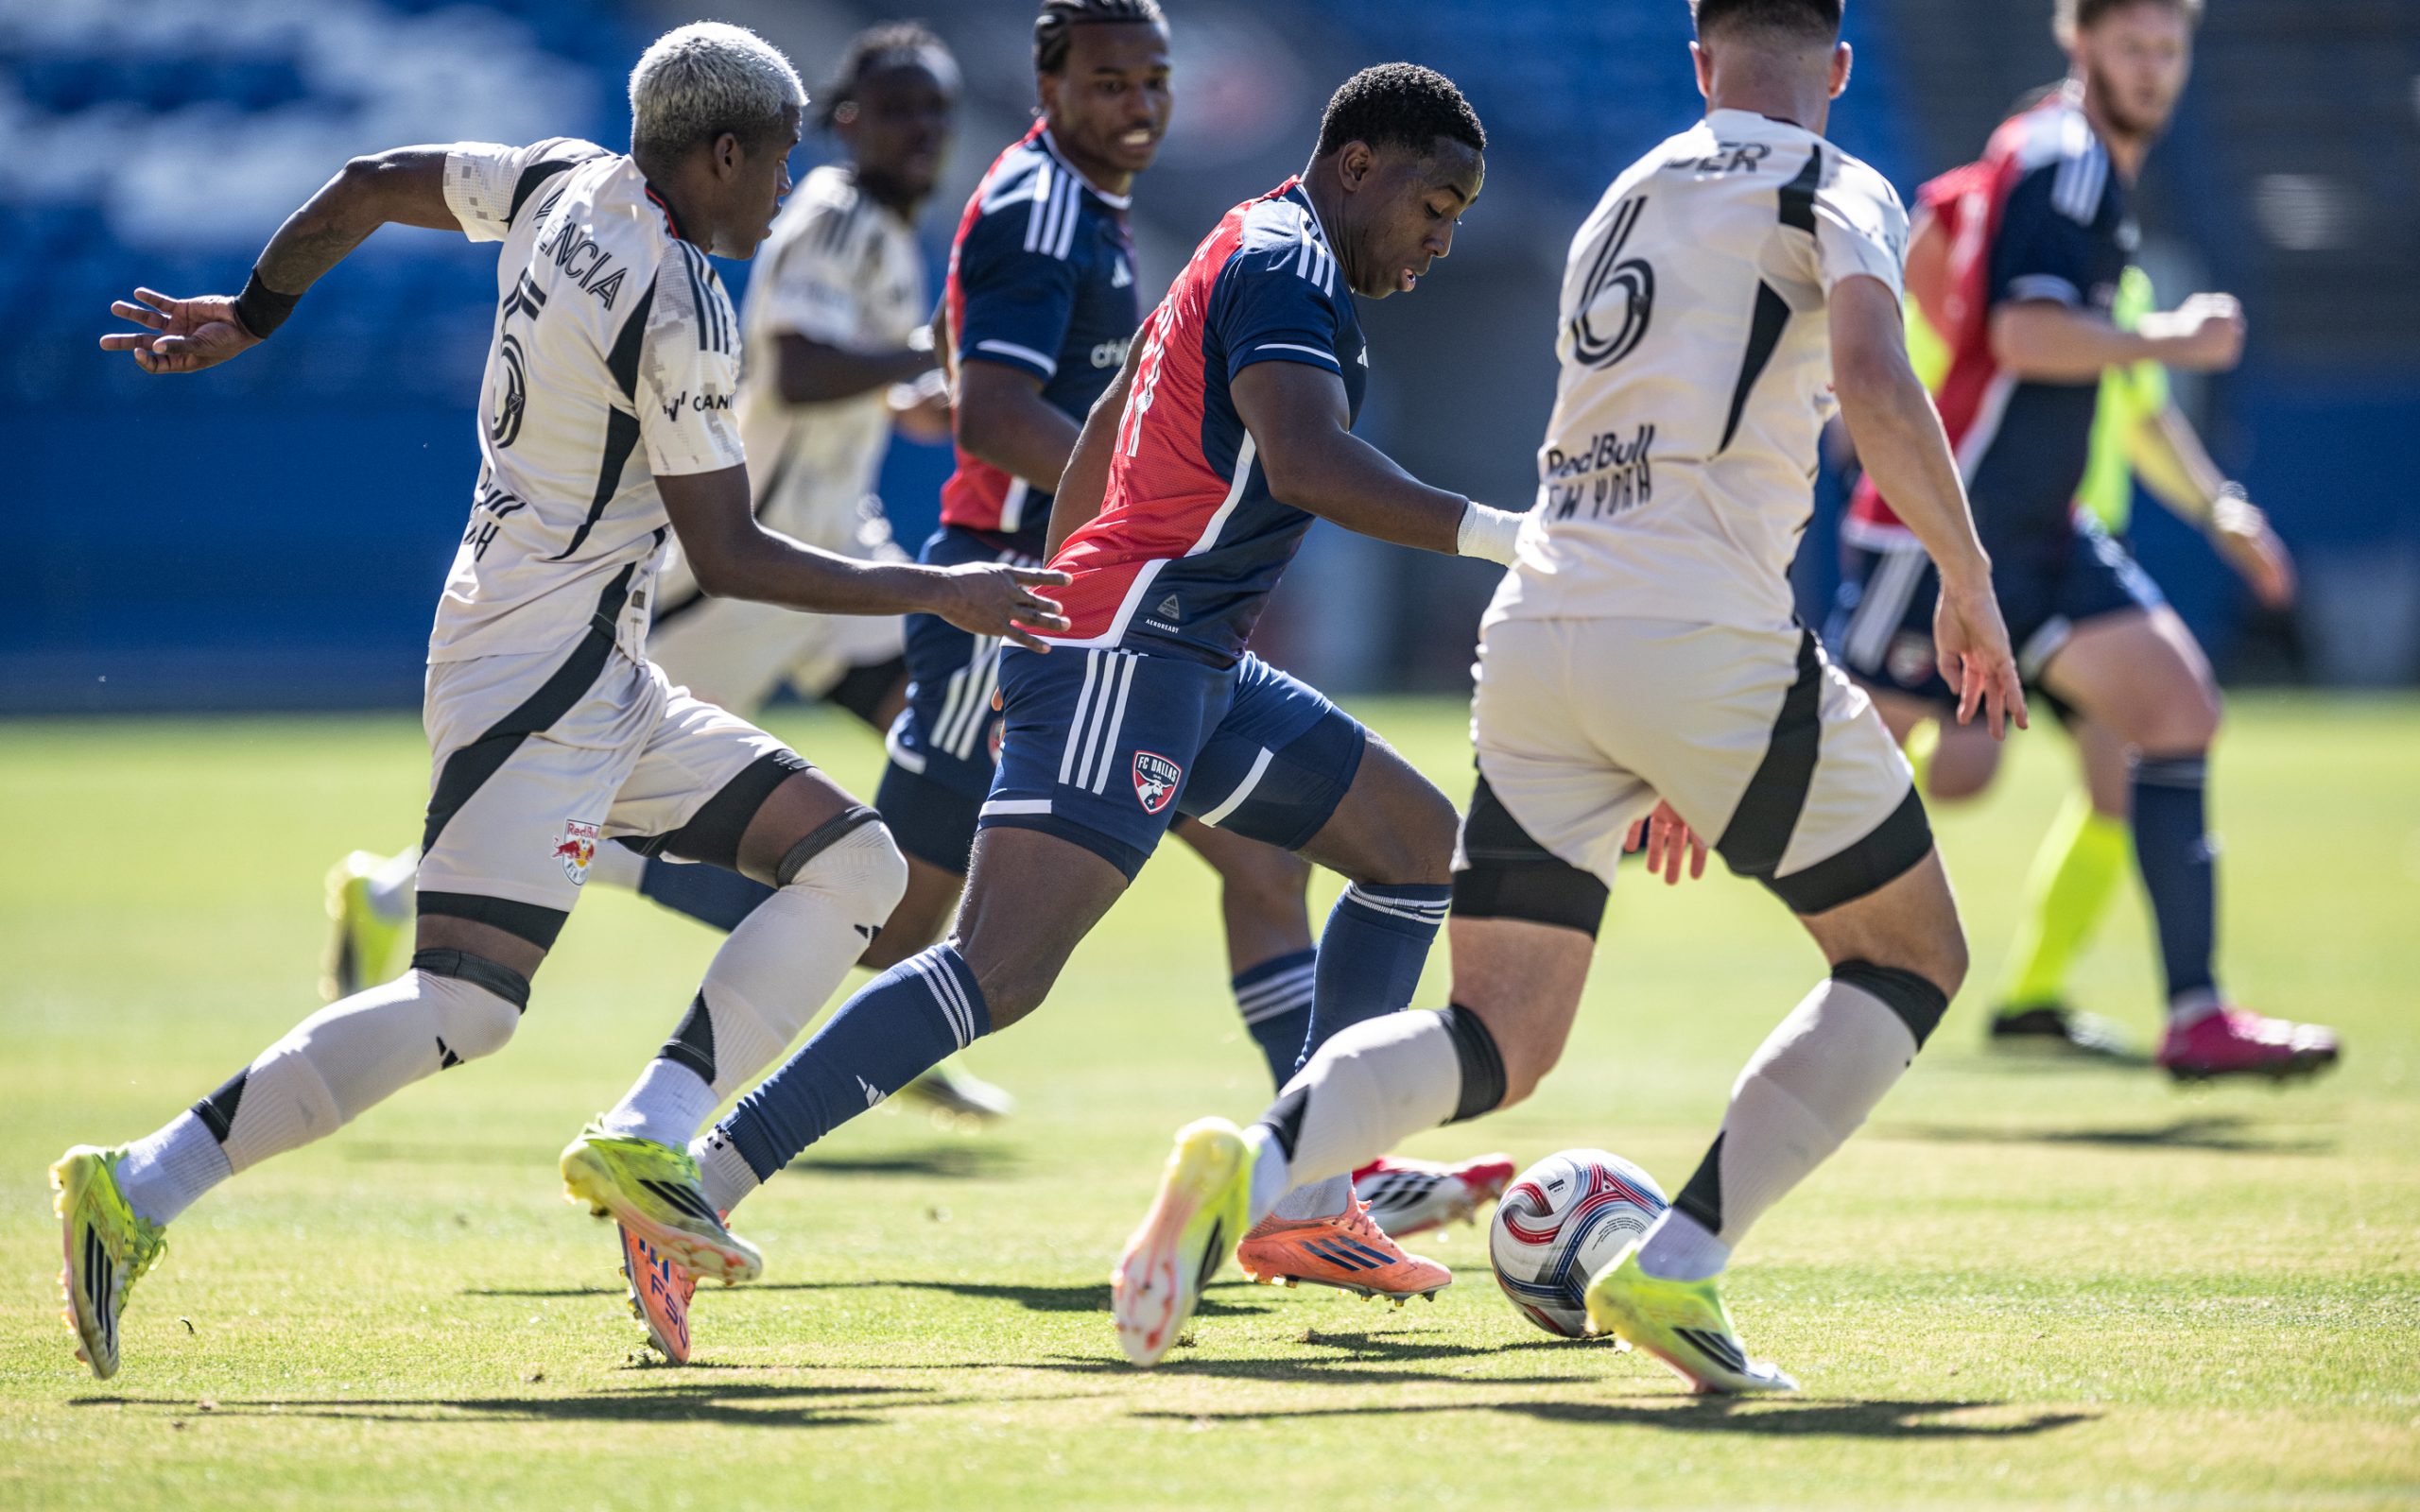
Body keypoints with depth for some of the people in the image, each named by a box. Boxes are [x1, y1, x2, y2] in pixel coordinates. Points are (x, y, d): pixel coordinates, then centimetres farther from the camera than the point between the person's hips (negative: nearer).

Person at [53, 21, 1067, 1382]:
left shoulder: (563, 185, 7)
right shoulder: (680, 314, -18)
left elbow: (363, 190, 18)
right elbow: (728, 556, -14)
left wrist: (250, 318, 34)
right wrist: (938, 595, -6)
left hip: (605, 681, 11)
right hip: (539, 669, -11)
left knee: (857, 865, 5)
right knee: (466, 1007, -18)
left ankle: (645, 1141, -6)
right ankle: (142, 1191, -14)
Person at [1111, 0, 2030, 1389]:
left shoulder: (1626, 201, 27)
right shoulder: (1833, 192, 4)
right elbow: (1870, 377, -16)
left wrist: (1663, 760, 38)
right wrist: (1971, 581, -4)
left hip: (1539, 625, 6)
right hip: (1704, 637, -6)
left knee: (1499, 1044, 7)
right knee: (1914, 960, 11)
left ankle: (1261, 1161, -22)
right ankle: (1679, 1263, -5)